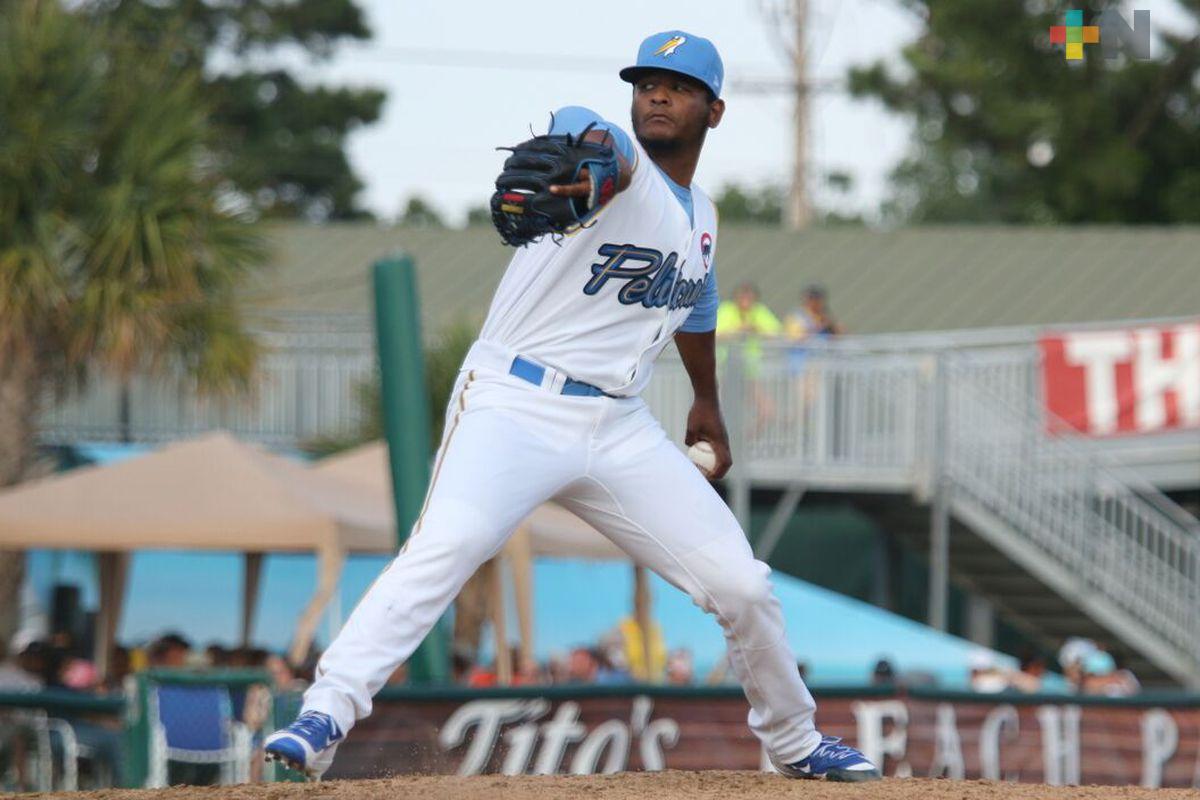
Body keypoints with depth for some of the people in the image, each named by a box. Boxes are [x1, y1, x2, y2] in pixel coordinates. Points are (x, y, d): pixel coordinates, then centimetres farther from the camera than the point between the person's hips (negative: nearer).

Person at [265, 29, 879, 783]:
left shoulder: (701, 217, 16)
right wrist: (592, 159, -59)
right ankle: (325, 716, -37)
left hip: (619, 431, 6)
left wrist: (708, 403, 48)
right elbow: (595, 139, -34)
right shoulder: (620, 166, -7)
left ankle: (795, 743, 27)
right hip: (514, 406, -6)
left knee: (741, 584, 4)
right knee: (446, 545, -31)